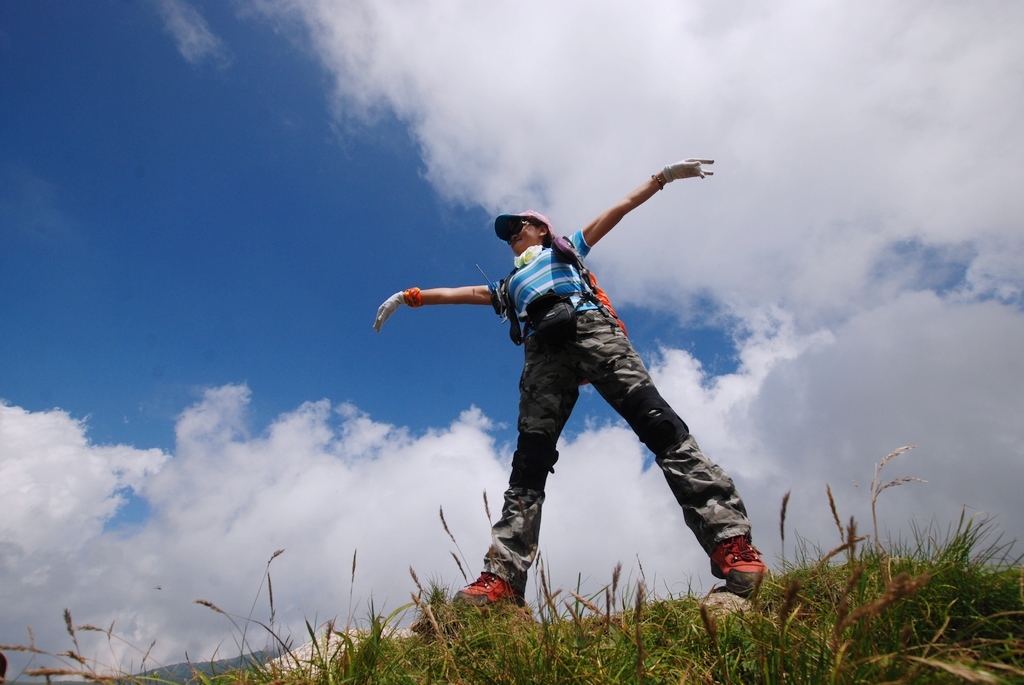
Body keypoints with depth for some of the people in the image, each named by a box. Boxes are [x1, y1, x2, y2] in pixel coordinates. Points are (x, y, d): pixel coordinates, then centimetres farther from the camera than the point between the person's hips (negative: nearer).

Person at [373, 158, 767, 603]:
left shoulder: (566, 249, 34)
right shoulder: (509, 285, 41)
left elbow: (619, 209, 30)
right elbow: (466, 293, 38)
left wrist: (663, 176, 23)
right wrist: (412, 297, 33)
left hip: (589, 325, -3)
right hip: (543, 351, 3)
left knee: (653, 418, -22)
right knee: (529, 458, -14)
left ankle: (730, 540, -31)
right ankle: (503, 575, -25)